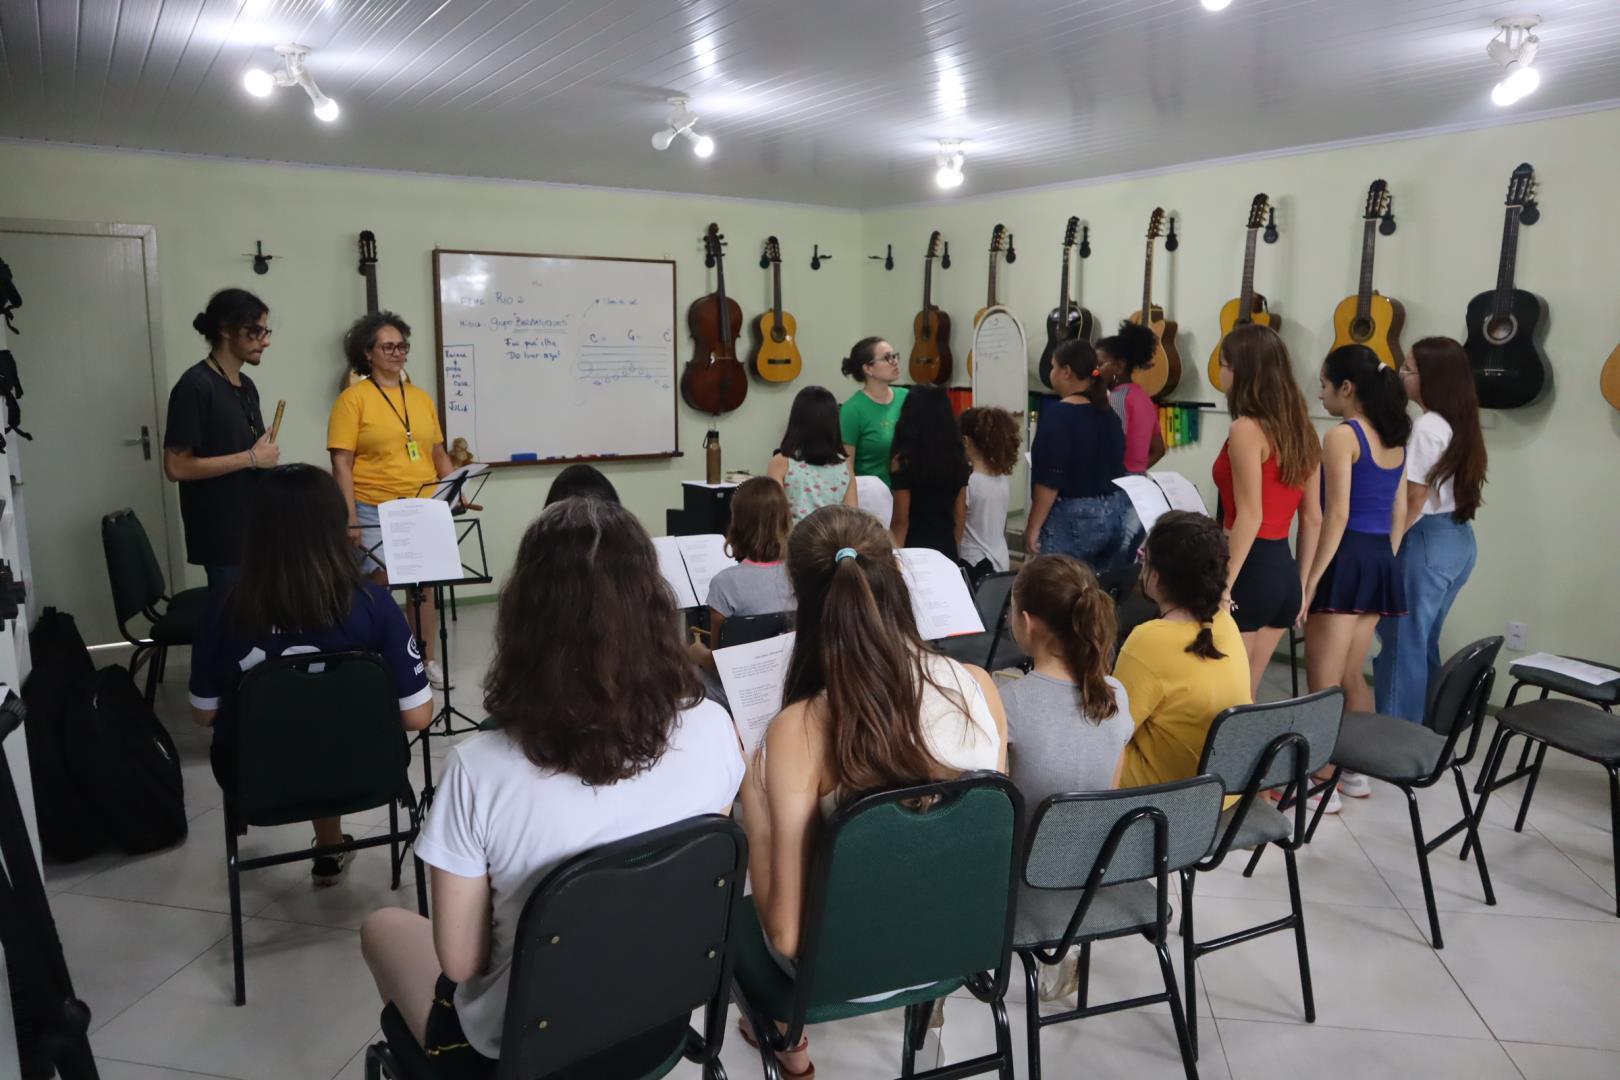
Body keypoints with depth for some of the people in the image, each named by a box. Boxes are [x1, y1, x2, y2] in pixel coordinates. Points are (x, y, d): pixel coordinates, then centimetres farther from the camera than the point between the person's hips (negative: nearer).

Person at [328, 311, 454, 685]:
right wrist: (350, 517, -14)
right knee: (378, 584, 0)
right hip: (375, 512, -5)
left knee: (427, 582, 10)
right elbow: (341, 463, -8)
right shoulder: (353, 398, -4)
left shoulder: (421, 397, 12)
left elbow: (438, 453, 18)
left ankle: (428, 659, 24)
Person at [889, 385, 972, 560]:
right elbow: (960, 514, 8)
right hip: (947, 549, 5)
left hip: (914, 550, -5)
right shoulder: (957, 457, 2)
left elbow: (901, 520, -11)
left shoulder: (904, 462, -13)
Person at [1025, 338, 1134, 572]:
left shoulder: (1058, 413, -12)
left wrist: (1033, 527, -12)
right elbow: (1115, 467, 16)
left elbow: (1050, 479, -16)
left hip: (1073, 517, -7)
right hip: (1116, 513, 7)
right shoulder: (1108, 413, 10)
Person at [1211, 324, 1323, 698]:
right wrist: (1302, 582, 19)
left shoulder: (1246, 429, -14)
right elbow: (1313, 518, 14)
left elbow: (1250, 517, -19)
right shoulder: (1301, 430, 11)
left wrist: (1223, 586, -18)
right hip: (1283, 571, 8)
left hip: (1250, 571, -8)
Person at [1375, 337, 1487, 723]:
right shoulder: (1461, 422, 9)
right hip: (1459, 539, 9)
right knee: (1423, 642, 18)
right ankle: (1419, 728, 27)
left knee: (1402, 644, 0)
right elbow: (1439, 490, 10)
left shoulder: (1428, 426, -16)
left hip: (1428, 541, -9)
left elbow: (1415, 501, -17)